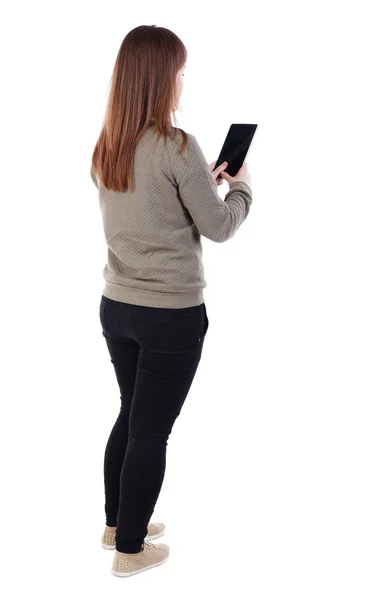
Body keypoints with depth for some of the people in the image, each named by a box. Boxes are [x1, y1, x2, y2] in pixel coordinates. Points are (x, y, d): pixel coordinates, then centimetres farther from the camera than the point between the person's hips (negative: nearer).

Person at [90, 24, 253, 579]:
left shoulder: (105, 148, 4)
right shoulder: (176, 145, -18)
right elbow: (219, 228, -10)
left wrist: (201, 181, 16)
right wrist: (241, 185, 7)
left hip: (117, 306, 7)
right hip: (172, 314, -7)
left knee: (130, 417, 22)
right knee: (151, 431, 6)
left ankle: (117, 524, 36)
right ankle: (130, 550, 20)